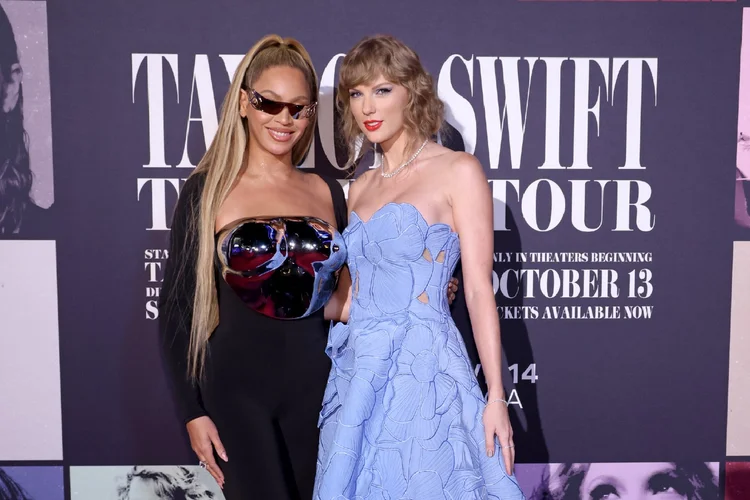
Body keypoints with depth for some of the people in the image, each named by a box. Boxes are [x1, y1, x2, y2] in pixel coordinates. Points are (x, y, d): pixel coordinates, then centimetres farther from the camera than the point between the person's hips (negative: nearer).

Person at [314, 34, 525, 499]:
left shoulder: (459, 171, -4)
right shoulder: (361, 187, 13)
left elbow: (479, 289, -8)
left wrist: (497, 396, -10)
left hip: (422, 369, -6)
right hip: (357, 372, 6)